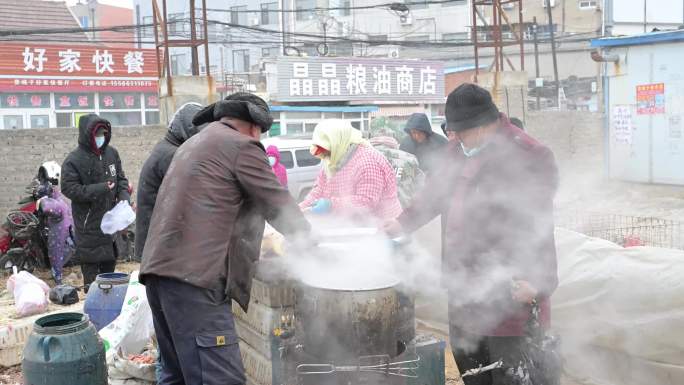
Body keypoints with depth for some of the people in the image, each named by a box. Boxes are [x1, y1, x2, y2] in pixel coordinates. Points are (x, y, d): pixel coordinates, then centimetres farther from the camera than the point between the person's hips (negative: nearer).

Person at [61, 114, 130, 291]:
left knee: (110, 259, 17)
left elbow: (121, 178, 13)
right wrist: (99, 189, -22)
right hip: (89, 221, -6)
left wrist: (124, 197, -5)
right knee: (90, 263, 0)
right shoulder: (73, 161, -12)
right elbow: (69, 188, -16)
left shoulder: (111, 153, 5)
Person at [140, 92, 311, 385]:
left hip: (160, 270, 10)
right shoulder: (241, 145, -1)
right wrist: (305, 235, 21)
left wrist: (261, 240, 34)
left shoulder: (194, 143, 27)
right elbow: (278, 204, 2)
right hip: (193, 276, -10)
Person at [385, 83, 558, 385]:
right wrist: (405, 221, 30)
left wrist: (538, 278, -33)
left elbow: (539, 225, -23)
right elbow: (437, 191, 26)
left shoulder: (529, 157, -17)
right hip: (465, 285, 8)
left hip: (508, 288, -8)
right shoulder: (459, 151, 9)